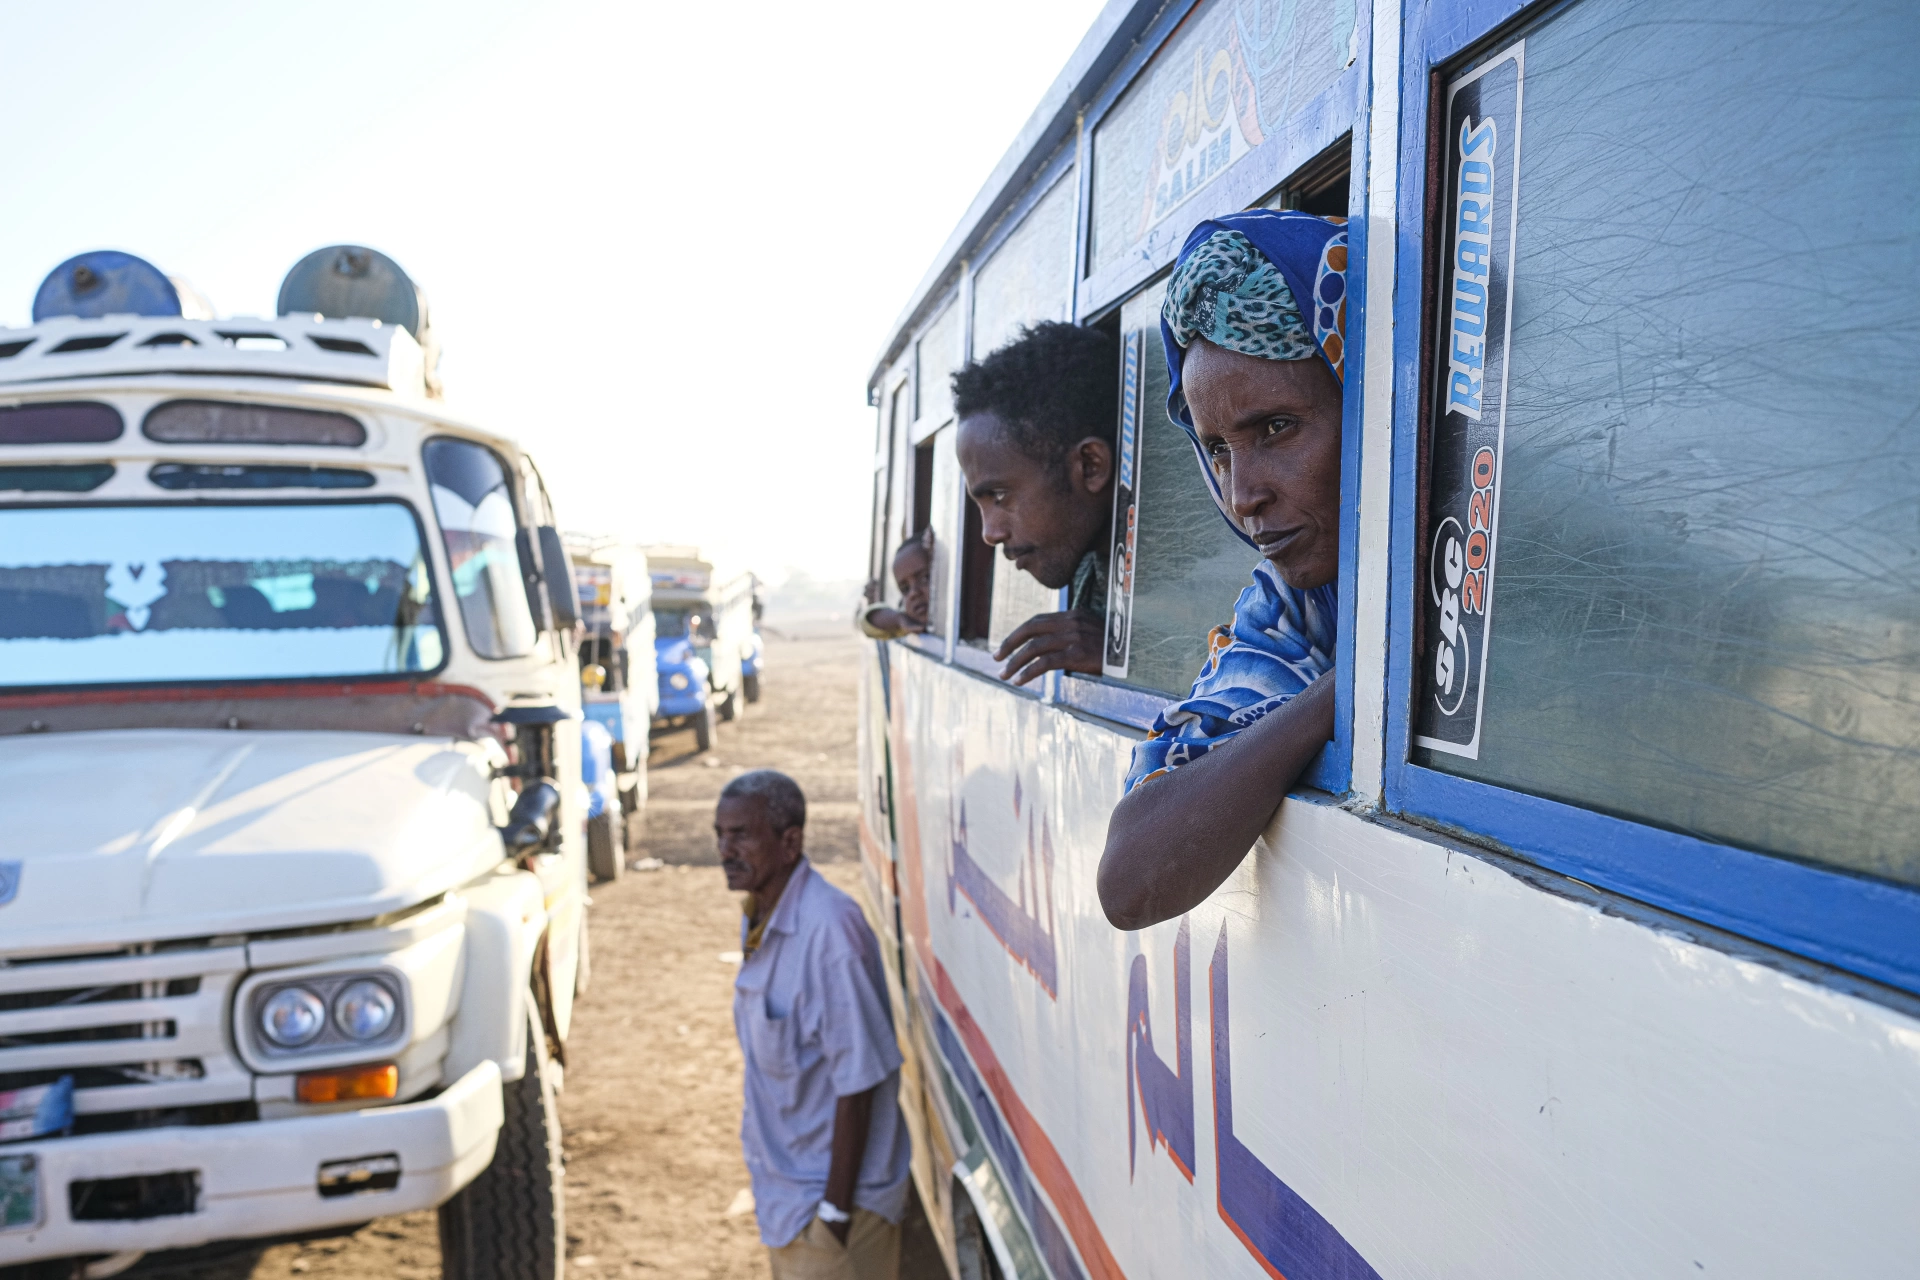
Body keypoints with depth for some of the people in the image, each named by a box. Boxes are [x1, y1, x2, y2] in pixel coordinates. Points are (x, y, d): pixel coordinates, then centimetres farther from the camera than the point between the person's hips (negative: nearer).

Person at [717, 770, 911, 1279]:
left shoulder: (828, 930, -26)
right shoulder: (759, 919, 3)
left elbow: (858, 1082, -24)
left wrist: (836, 1210, -20)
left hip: (828, 1196, -8)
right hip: (784, 1193, 8)